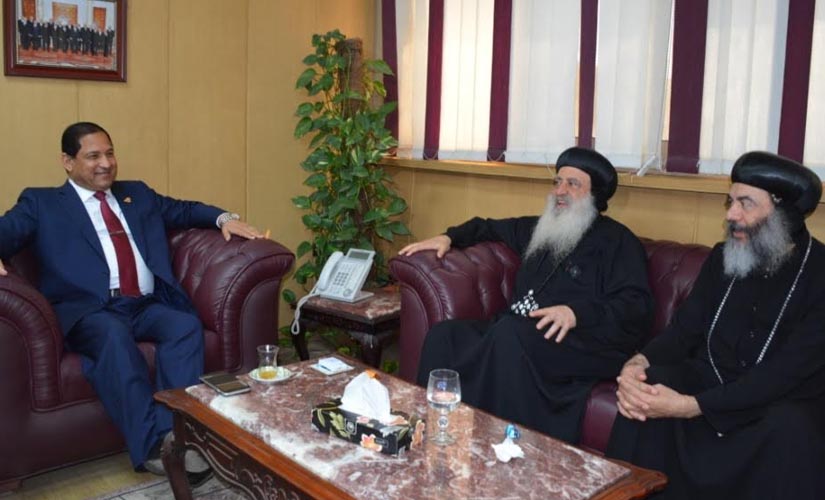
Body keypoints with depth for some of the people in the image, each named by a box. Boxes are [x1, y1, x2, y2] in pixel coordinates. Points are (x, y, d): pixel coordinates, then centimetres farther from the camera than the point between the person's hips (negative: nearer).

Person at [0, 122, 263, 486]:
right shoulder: (41, 203, 15)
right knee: (114, 335, -37)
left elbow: (183, 210, 30)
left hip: (148, 306, 4)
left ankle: (176, 431, -35)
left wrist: (223, 218, 10)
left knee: (187, 325, -28)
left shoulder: (138, 194, 27)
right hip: (89, 311, -3)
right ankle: (155, 443, -39)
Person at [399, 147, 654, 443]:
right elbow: (489, 227, 42)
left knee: (511, 331, -36)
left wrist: (577, 312, -26)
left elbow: (637, 306, -9)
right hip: (516, 332, 7)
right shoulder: (540, 228, 26)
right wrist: (449, 237, 24)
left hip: (586, 346, -6)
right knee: (444, 334, -17)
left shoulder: (618, 241, 5)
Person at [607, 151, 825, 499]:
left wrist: (690, 406, -32)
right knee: (645, 385, -24)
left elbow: (784, 376, -23)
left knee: (790, 427, -37)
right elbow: (684, 329, 2)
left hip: (785, 400, -4)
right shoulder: (722, 258, 3)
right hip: (711, 382, 4)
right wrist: (638, 362, -22)